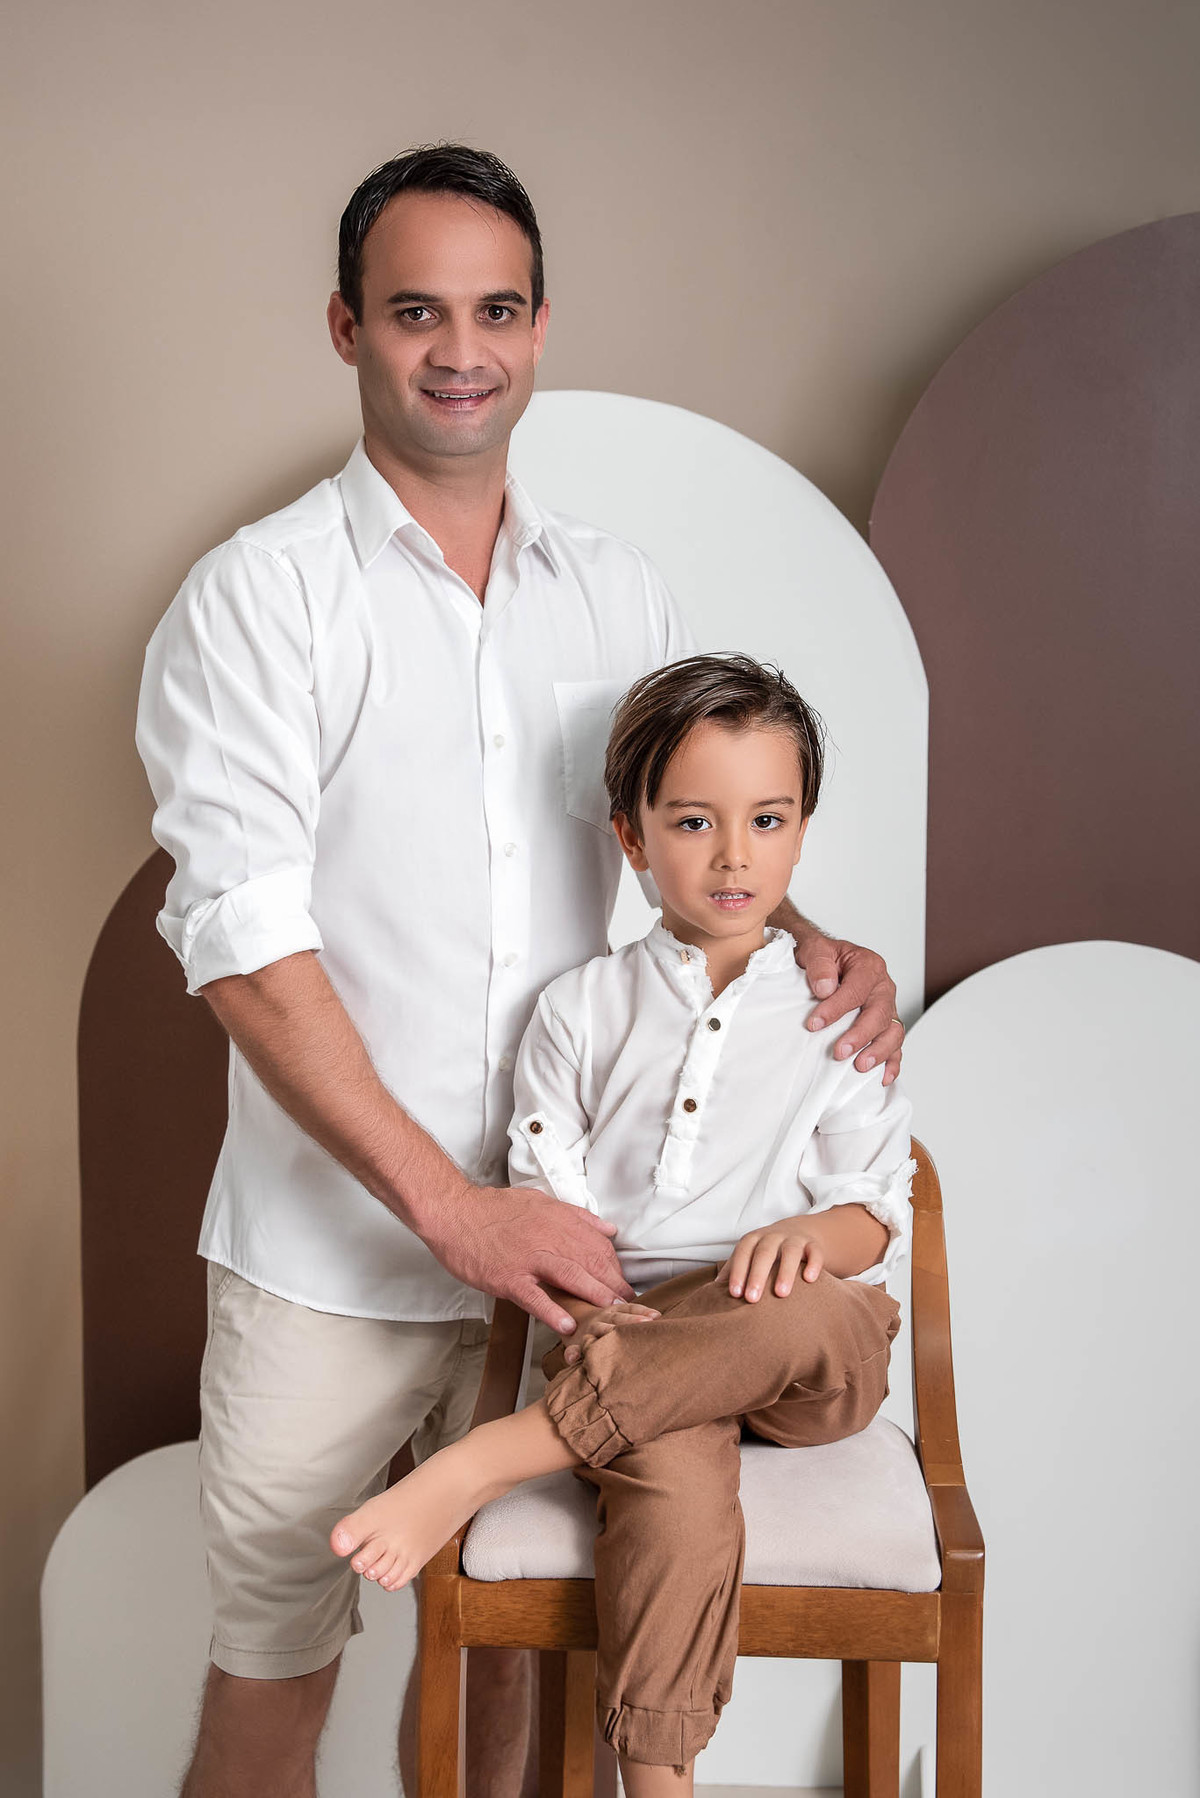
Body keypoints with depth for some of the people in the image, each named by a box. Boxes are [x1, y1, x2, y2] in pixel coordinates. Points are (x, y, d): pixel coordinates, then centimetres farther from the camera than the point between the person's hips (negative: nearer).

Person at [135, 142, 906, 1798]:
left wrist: (811, 943, -9)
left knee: (502, 1633, 20)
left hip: (554, 1236, 4)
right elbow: (245, 947, -15)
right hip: (332, 1248, -3)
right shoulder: (262, 597, -8)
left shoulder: (620, 593, 6)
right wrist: (449, 1208, -21)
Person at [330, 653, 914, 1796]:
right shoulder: (580, 1010, 7)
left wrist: (812, 1235, -21)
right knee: (676, 1498, -34)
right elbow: (547, 1200, 4)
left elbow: (878, 1211, 3)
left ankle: (489, 1462, -31)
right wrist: (592, 1316, -15)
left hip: (813, 1353, 1)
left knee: (799, 1315, -37)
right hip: (630, 1330, 0)